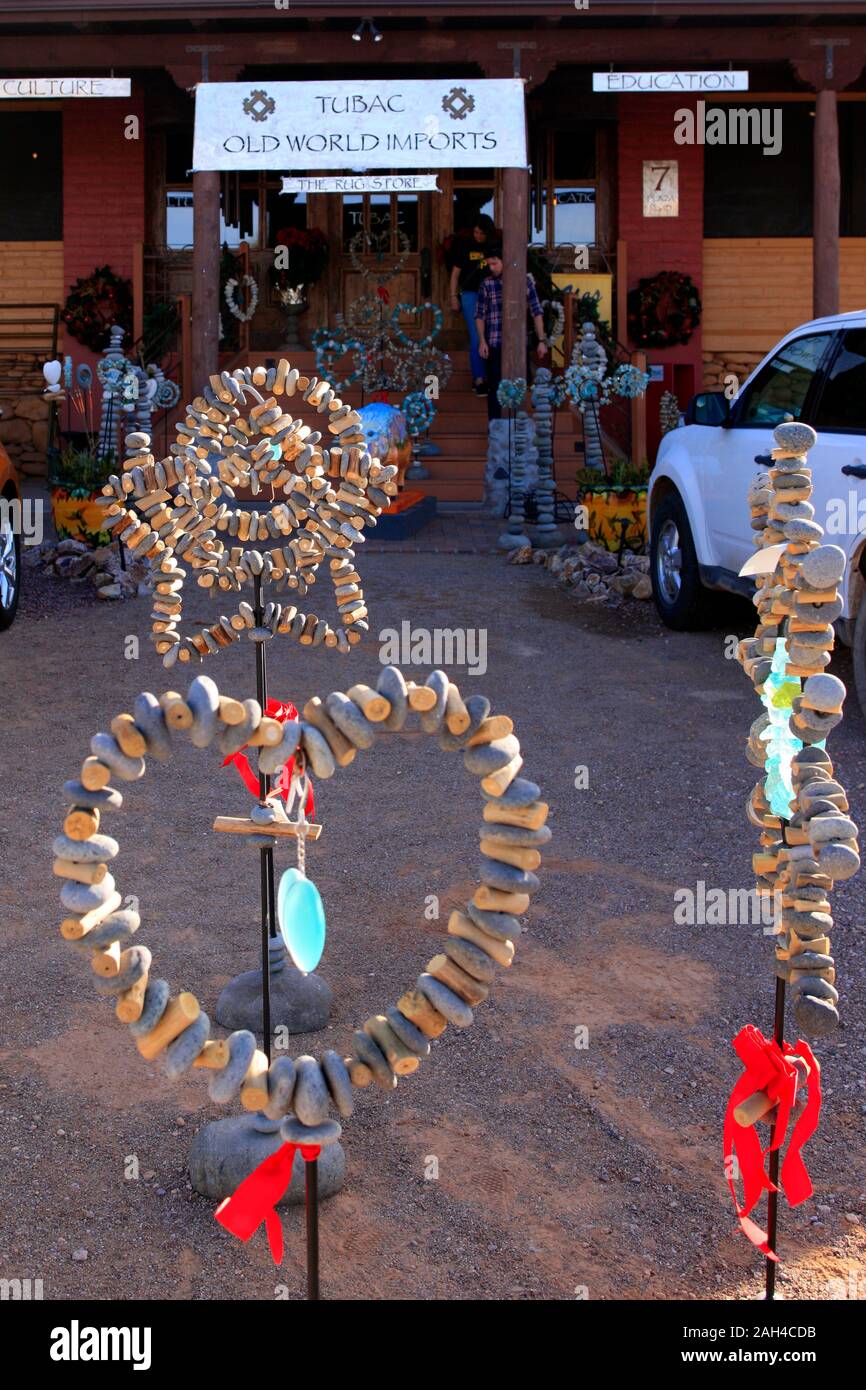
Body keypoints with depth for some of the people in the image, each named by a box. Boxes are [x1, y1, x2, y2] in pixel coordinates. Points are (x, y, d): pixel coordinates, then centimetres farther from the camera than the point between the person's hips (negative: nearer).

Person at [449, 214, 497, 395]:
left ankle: (486, 376, 16)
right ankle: (479, 380, -5)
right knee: (476, 338, -6)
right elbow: (455, 273, 9)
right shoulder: (465, 248, 3)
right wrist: (454, 296, 4)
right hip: (471, 295, -2)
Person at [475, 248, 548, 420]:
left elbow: (536, 312, 4)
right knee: (495, 387, 2)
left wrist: (542, 340, -1)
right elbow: (480, 315, 5)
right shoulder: (487, 284, 1)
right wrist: (482, 341, -5)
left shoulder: (525, 281, 1)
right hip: (494, 344, 0)